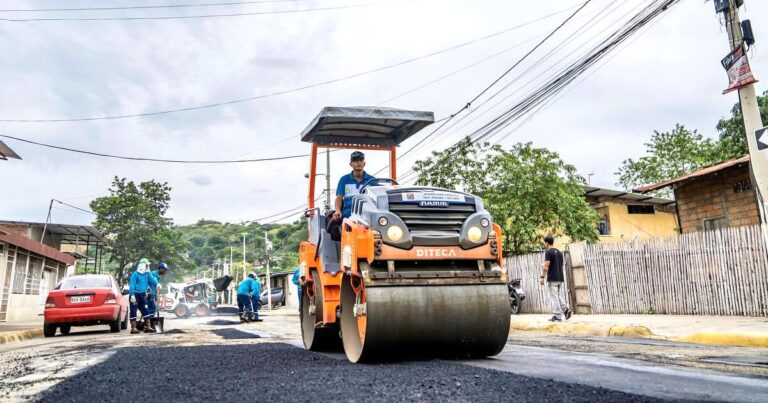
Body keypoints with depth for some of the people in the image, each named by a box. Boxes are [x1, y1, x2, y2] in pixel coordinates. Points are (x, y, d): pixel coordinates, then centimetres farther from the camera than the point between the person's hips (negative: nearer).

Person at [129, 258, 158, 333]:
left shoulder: (147, 274, 13)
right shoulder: (135, 274, -7)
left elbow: (153, 282, 18)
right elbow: (132, 285, -13)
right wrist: (132, 295, -21)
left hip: (142, 295, 7)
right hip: (135, 295, -7)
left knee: (145, 311, 8)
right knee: (133, 312, -3)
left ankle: (147, 327, 13)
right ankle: (133, 328, -1)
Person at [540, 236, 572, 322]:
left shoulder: (548, 252, -11)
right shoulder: (559, 252, 14)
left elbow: (546, 266, -19)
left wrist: (542, 277, -16)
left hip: (552, 279, -8)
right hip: (560, 278, 8)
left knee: (554, 298, -3)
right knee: (557, 296, 19)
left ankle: (557, 316, -2)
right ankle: (566, 309, 2)